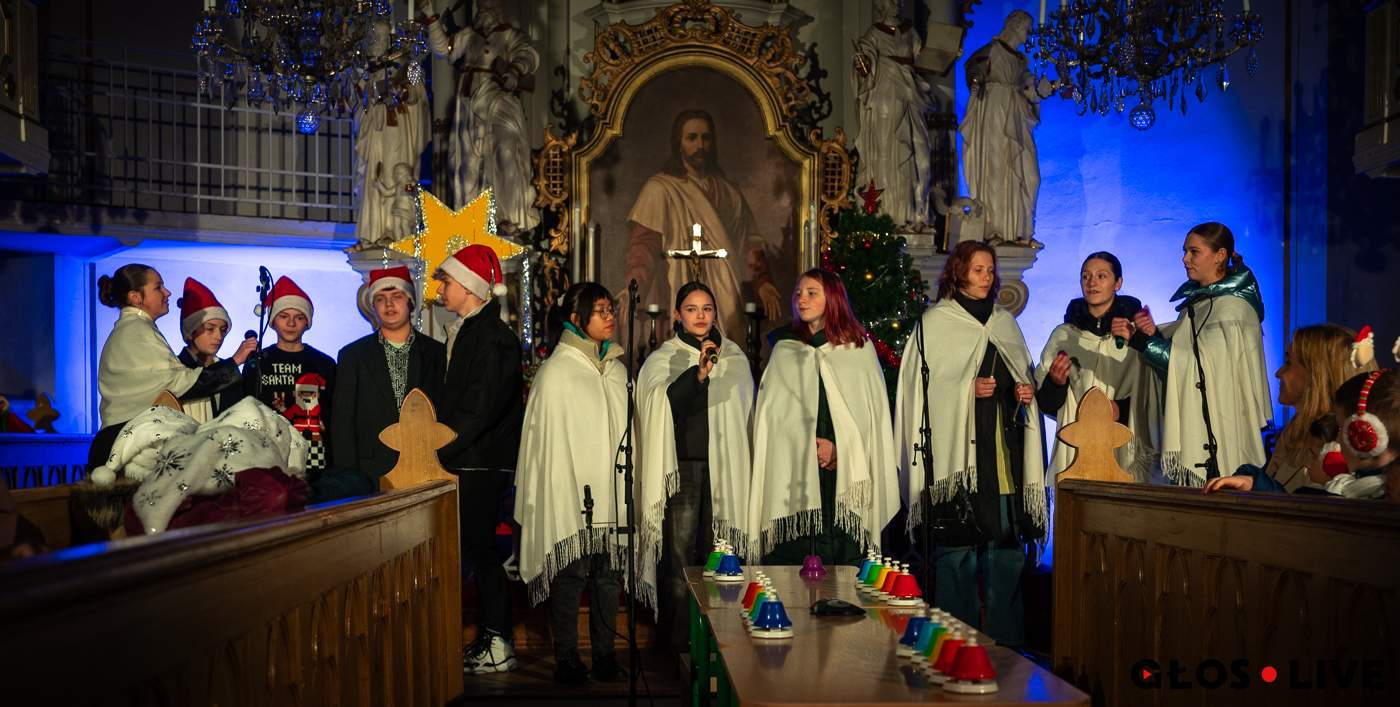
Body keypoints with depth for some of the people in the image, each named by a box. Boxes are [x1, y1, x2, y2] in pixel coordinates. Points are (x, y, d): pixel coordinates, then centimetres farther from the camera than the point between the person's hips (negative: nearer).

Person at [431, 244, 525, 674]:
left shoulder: (492, 336, -13)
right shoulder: (466, 333, 17)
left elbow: (480, 410, -20)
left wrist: (438, 451, -16)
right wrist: (439, 448, 9)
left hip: (482, 464, -9)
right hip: (468, 462, 9)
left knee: (478, 549, -3)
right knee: (478, 549, 12)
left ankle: (497, 647, 9)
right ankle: (490, 640, 21)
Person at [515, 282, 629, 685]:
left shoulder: (616, 368, 13)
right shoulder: (556, 371, -5)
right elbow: (550, 439, -7)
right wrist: (568, 494, -12)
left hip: (611, 493, 5)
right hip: (572, 496, -5)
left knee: (609, 574, 7)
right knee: (571, 575, 1)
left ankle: (604, 653, 19)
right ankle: (566, 659, 14)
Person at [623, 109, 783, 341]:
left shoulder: (728, 192, 16)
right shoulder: (660, 189, -1)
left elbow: (750, 243, 16)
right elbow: (643, 243, -10)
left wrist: (762, 281, 1)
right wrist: (635, 287, -26)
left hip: (726, 303, 5)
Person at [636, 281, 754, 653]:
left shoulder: (735, 359, 11)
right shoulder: (663, 359, 2)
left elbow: (744, 414, 17)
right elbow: (664, 404, -16)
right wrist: (698, 373, -29)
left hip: (723, 466, 3)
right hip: (682, 466, -3)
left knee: (715, 549, 5)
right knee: (680, 551, -6)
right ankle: (679, 640, 4)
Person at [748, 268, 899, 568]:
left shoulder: (859, 349, 9)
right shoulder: (784, 349, 14)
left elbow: (870, 411, 4)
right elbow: (773, 412, 8)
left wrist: (838, 447, -9)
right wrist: (805, 443, -7)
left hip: (845, 469, -1)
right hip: (794, 470, 1)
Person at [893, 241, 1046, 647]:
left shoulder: (1005, 323, 18)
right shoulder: (934, 323, 2)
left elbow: (1023, 377, 25)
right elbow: (924, 387, -3)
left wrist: (1026, 391, 4)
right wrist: (969, 389, -16)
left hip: (1003, 451, 5)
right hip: (957, 451, -5)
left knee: (1007, 543, 4)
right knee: (957, 547, -4)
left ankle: (1005, 639, 15)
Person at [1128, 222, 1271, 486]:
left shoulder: (1231, 307, -11)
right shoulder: (1198, 299, 15)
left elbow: (1199, 364, -20)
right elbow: (1178, 351, 16)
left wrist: (1141, 340, -24)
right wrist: (1155, 334, -4)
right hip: (1191, 428, 8)